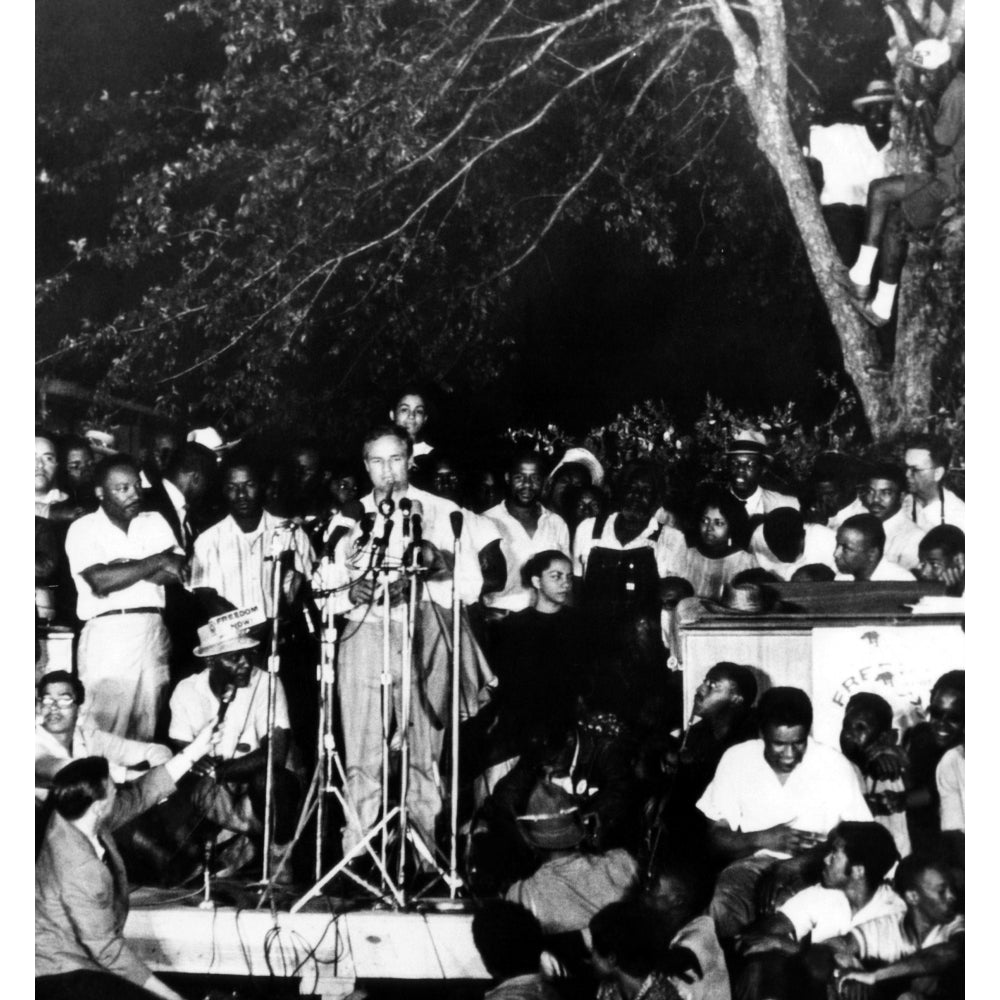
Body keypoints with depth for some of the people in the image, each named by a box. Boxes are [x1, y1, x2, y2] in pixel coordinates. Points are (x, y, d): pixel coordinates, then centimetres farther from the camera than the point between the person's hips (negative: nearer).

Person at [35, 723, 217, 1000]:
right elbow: (106, 947, -25)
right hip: (60, 975, -9)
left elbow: (138, 795, 5)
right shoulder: (81, 871, -31)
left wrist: (194, 751, 5)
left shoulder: (68, 820, -7)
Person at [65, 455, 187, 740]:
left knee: (146, 732, 4)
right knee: (104, 735, -7)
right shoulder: (83, 529, 2)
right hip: (107, 634, -4)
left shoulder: (154, 522, 15)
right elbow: (100, 580, -13)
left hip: (153, 631, 4)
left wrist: (123, 569, -7)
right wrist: (157, 561, -7)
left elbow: (177, 571, 2)